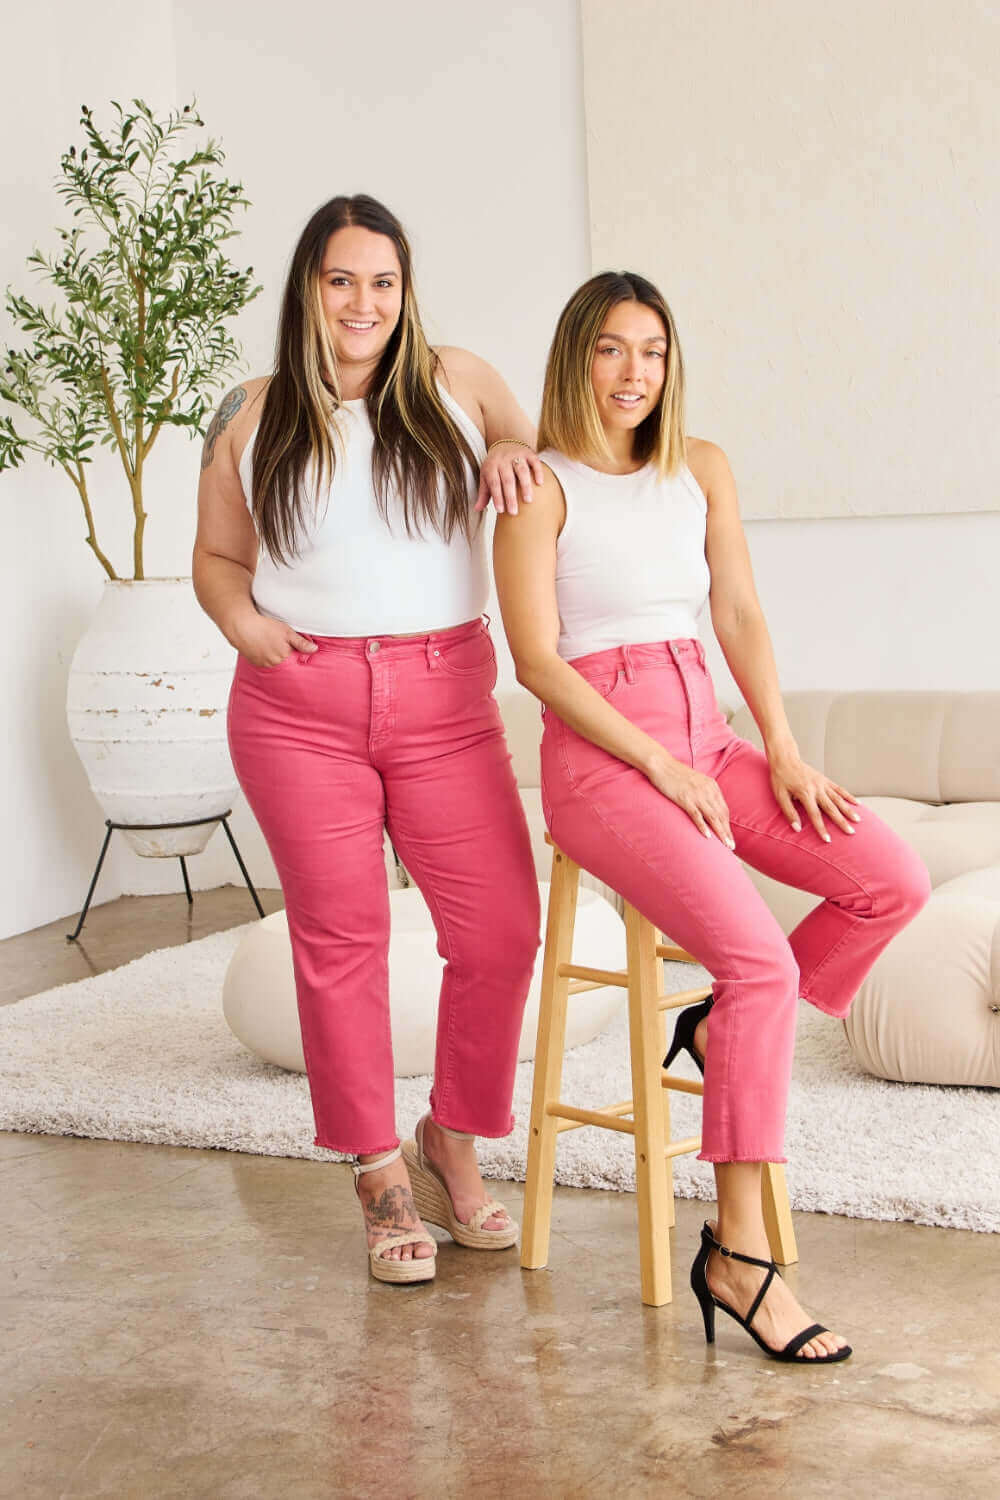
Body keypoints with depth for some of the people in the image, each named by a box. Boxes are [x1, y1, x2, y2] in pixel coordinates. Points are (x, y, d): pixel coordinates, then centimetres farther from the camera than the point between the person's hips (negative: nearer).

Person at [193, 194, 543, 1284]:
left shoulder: (456, 382, 8)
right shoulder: (252, 418, 8)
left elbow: (527, 441, 23)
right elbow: (216, 555, 16)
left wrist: (513, 453, -1)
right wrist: (243, 622, -6)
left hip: (445, 696, 1)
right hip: (300, 704, 0)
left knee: (500, 931, -5)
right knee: (339, 941, 2)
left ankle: (451, 1139, 18)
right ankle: (381, 1175, 18)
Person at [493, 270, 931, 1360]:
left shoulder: (703, 471, 13)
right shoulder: (541, 486, -5)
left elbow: (739, 618, 11)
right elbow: (536, 659, -10)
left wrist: (783, 752, -1)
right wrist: (661, 768, -15)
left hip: (704, 738, 6)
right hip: (600, 759, -6)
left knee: (894, 881, -13)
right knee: (761, 959, -25)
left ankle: (728, 1029, 9)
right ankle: (737, 1253, -18)